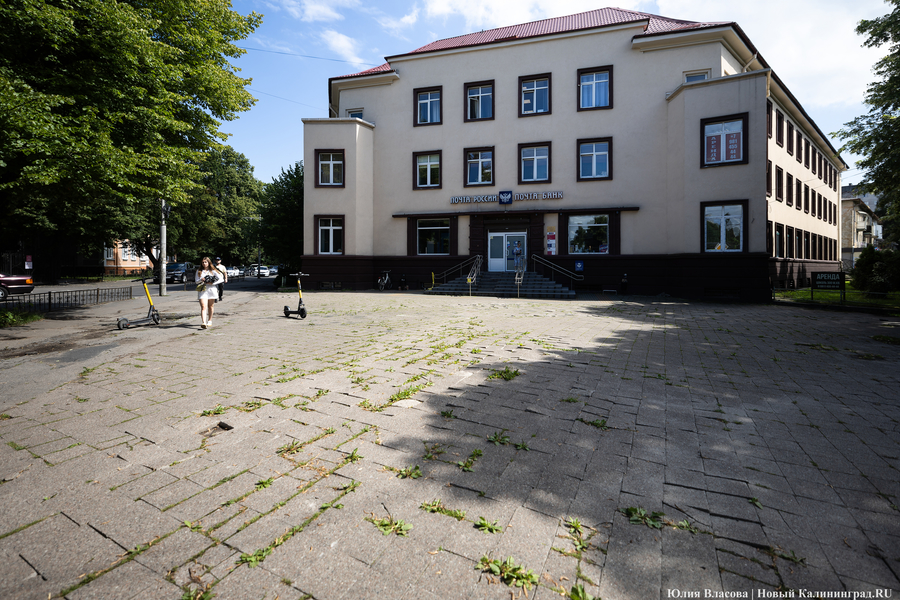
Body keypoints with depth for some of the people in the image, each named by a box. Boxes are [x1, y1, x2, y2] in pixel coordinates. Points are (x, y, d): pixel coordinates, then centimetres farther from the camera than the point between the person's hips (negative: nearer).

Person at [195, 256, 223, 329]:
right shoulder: (199, 271, 11)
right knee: (203, 307, -12)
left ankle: (210, 321, 26)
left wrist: (212, 283, -12)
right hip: (202, 290, 0)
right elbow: (196, 280, 10)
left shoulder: (213, 271, 5)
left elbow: (221, 279, -1)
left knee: (211, 306, 10)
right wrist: (201, 280, -12)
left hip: (211, 289, 0)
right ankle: (204, 323, -24)